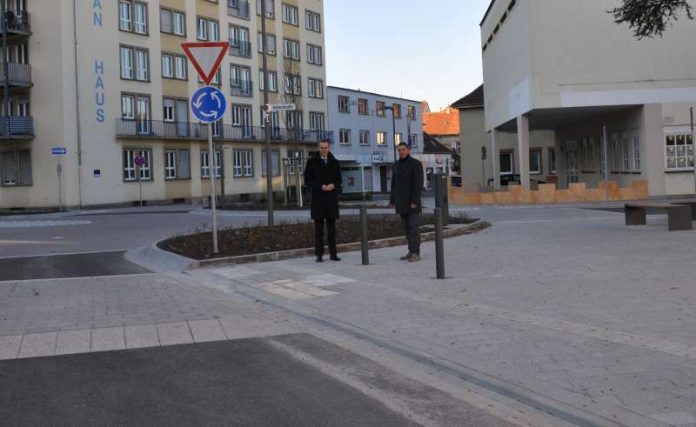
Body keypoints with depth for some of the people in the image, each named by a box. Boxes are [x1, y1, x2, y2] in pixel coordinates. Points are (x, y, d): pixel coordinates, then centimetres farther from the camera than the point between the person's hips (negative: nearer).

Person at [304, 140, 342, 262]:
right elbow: (307, 180, 2)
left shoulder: (335, 163, 11)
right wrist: (320, 186, -12)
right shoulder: (312, 162, 5)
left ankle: (333, 253, 6)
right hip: (318, 198, -2)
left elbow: (339, 180, 12)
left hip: (331, 198, 2)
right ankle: (319, 254, -1)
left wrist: (333, 185, -10)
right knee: (318, 227, -2)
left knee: (332, 226, 4)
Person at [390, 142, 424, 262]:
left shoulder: (416, 164, -9)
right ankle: (412, 252, 15)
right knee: (407, 227, 9)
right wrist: (393, 201, 9)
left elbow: (418, 184, -15)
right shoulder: (396, 165, 12)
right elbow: (394, 184, 14)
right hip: (401, 200, 7)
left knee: (414, 226, -9)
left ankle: (416, 254, -7)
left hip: (412, 200, -7)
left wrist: (415, 201, -21)